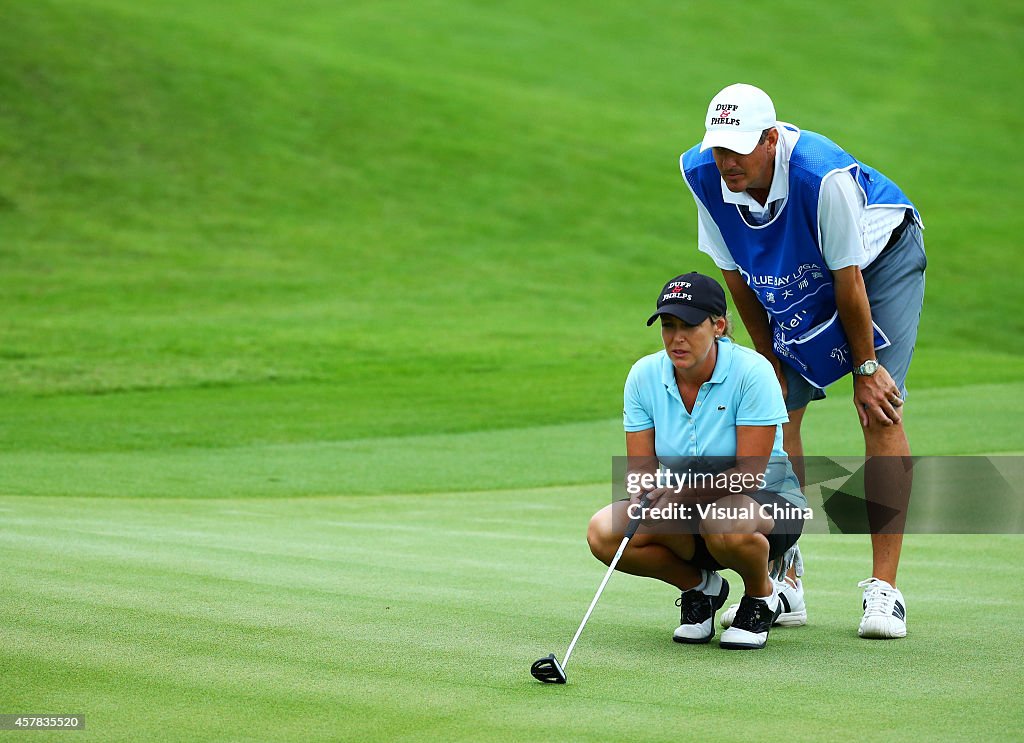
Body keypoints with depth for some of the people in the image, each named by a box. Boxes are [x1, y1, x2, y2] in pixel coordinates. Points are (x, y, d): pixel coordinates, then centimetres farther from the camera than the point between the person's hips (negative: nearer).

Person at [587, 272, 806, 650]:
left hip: (766, 502, -4)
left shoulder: (751, 371, -21)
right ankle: (700, 585, 6)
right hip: (687, 508, 5)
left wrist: (682, 494, -38)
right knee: (603, 533, -23)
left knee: (726, 523, -41)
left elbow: (749, 473, -24)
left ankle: (762, 597, -4)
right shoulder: (644, 375, -8)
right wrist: (644, 491, -29)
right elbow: (641, 464, -4)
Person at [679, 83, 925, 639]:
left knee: (881, 415, -17)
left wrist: (866, 367, -17)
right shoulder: (701, 171, -22)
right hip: (793, 287, 5)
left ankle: (884, 589, -16)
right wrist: (769, 357, -4)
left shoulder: (823, 175, -38)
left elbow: (849, 280, -27)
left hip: (880, 261, -5)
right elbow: (735, 272, -8)